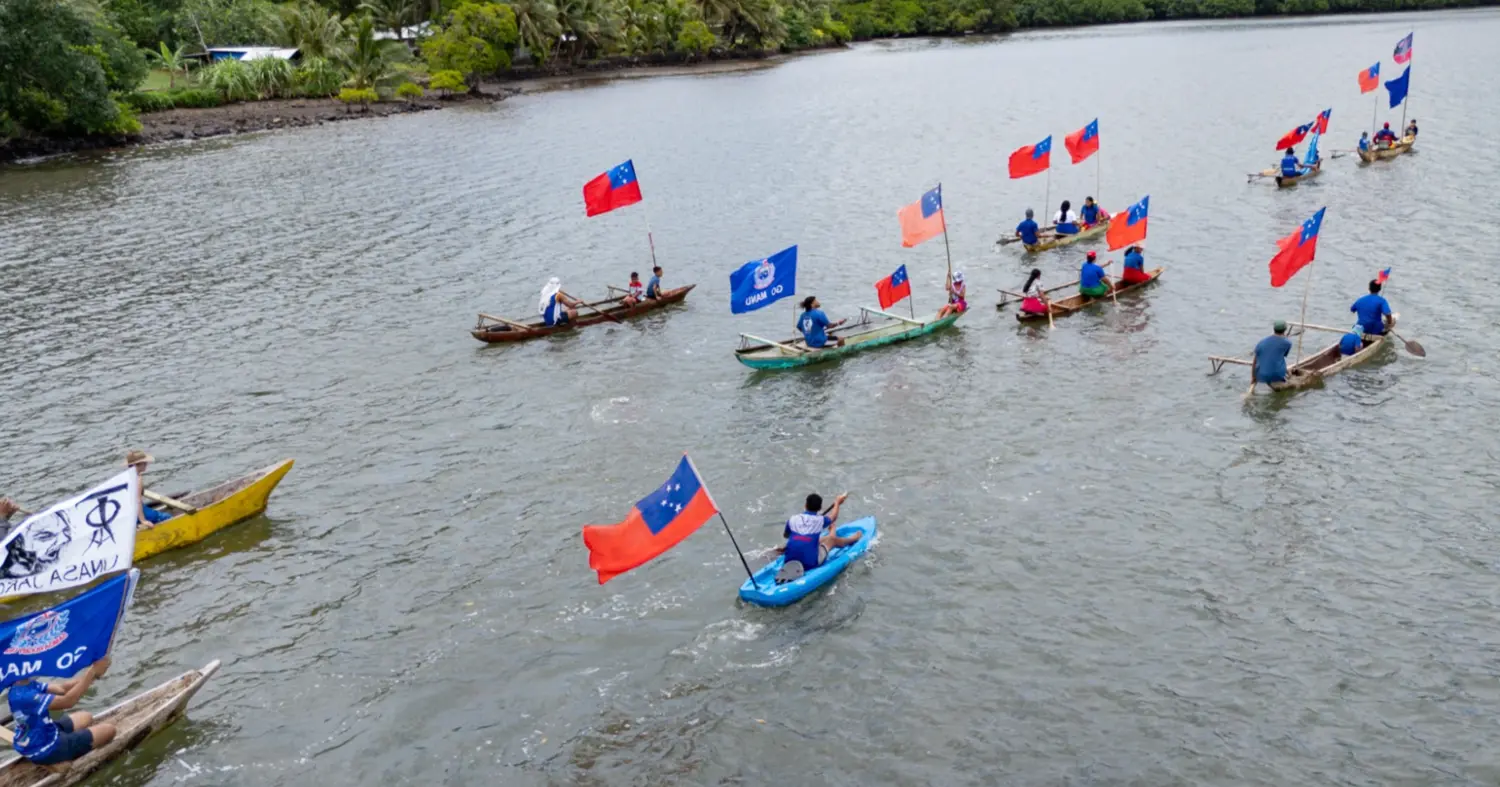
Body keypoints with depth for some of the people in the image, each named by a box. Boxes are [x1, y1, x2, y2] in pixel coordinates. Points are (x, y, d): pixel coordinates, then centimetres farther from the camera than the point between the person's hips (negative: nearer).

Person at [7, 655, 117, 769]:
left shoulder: (26, 683, -4)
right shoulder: (24, 695, -34)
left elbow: (61, 688, -2)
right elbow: (67, 701, -34)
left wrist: (91, 672, -16)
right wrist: (92, 671, -33)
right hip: (45, 750, -9)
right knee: (108, 729, -4)